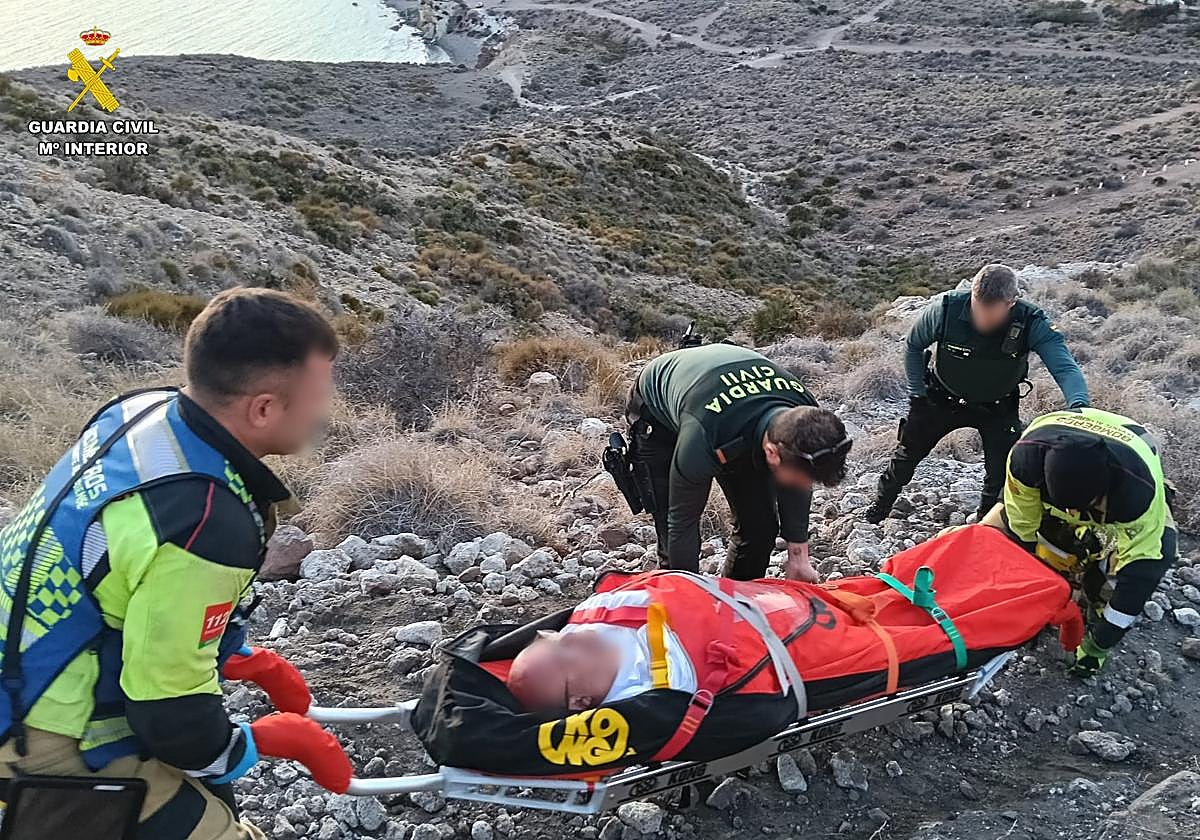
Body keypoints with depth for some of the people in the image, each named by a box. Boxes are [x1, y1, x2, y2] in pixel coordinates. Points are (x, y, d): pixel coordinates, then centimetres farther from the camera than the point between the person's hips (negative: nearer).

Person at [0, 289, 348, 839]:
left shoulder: (145, 407, -8)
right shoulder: (207, 529, -33)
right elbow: (171, 716, -23)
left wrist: (235, 658, 10)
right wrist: (260, 742, -5)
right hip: (48, 752, -9)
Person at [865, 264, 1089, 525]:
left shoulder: (1033, 324, -30)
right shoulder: (946, 308, -29)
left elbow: (1066, 369, -37)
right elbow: (914, 346, -9)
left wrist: (1078, 404, -58)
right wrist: (918, 393, -8)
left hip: (998, 408, 0)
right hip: (942, 399, 1)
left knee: (1003, 474, -8)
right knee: (907, 454, 12)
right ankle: (880, 507, 40)